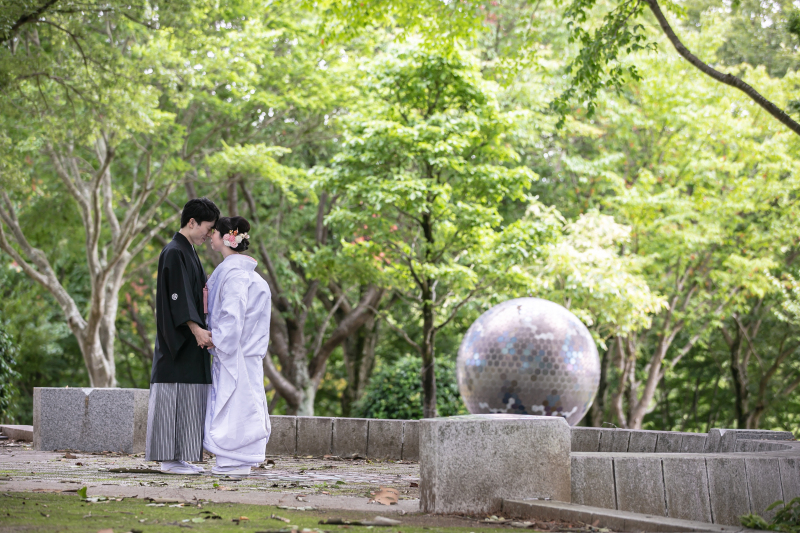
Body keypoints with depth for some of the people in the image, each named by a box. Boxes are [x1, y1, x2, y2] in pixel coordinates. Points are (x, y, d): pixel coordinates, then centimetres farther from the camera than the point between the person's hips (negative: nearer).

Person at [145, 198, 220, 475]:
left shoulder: (188, 252, 19)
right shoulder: (174, 253, -12)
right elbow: (178, 296, -22)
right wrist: (196, 329, -30)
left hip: (191, 340, 10)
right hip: (177, 339, -10)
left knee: (189, 399, 8)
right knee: (174, 397, -8)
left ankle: (180, 457, 10)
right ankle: (169, 459, -5)